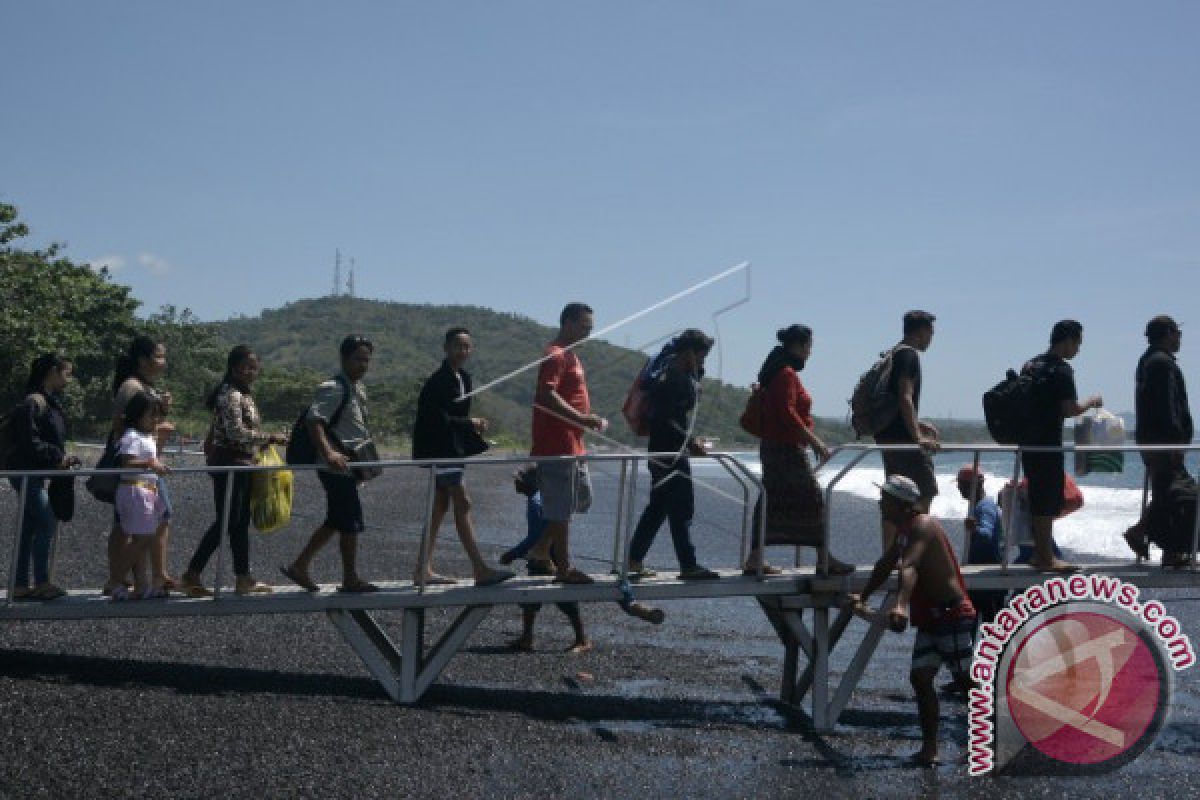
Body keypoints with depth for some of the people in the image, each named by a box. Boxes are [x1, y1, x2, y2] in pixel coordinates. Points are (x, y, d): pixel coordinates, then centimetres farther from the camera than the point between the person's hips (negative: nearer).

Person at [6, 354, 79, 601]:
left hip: (40, 474, 10)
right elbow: (28, 441, -21)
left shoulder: (51, 402, 15)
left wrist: (64, 458, 6)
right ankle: (41, 583, -5)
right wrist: (57, 457, -18)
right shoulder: (33, 402, -15)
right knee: (47, 523, -11)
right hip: (27, 472, -10)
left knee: (29, 529, 10)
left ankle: (21, 586, 13)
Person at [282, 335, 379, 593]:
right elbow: (313, 420, -27)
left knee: (336, 521, 15)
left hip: (350, 465, 10)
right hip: (338, 466, -10)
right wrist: (328, 453, -36)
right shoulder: (334, 388, -15)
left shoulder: (358, 388, 15)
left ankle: (299, 566, 21)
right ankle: (350, 579, 8)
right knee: (351, 523, -2)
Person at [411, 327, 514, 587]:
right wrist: (471, 423, -12)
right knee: (462, 504, -12)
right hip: (438, 447, -10)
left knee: (440, 506, 11)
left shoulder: (463, 378, 13)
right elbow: (439, 419, -21)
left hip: (453, 446, 10)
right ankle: (480, 570, -14)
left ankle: (424, 569, 16)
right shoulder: (438, 381, -16)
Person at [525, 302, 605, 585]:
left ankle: (543, 546, 22)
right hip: (558, 445, -11)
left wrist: (590, 419, 16)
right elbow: (546, 395, -25)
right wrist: (581, 418, -25)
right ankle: (564, 569, 2)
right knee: (561, 508, -4)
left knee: (582, 498, 17)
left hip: (572, 444, 11)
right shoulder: (556, 355, -13)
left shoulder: (570, 355, 20)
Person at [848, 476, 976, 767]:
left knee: (967, 681, -7)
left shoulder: (922, 525, -16)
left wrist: (901, 605, -47)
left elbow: (909, 568, -33)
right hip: (929, 619, 10)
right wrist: (862, 598, 37)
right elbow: (885, 566, 32)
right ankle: (929, 748, 5)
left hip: (952, 615, -10)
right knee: (920, 677, 3)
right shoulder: (903, 531, 16)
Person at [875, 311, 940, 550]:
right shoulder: (909, 355, -12)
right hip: (902, 438, -10)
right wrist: (918, 436, -23)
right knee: (925, 494, -6)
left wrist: (918, 424, 26)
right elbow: (905, 398, -21)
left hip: (886, 436, 10)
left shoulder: (892, 354, 18)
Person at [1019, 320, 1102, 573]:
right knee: (1048, 502, -4)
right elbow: (1070, 410, -17)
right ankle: (1046, 558, -2)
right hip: (1048, 444, -8)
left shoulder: (1030, 365, 13)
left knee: (1038, 498, 13)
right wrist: (1091, 403, 0)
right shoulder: (1061, 369, -13)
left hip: (1028, 441, 9)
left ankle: (1040, 553, 18)